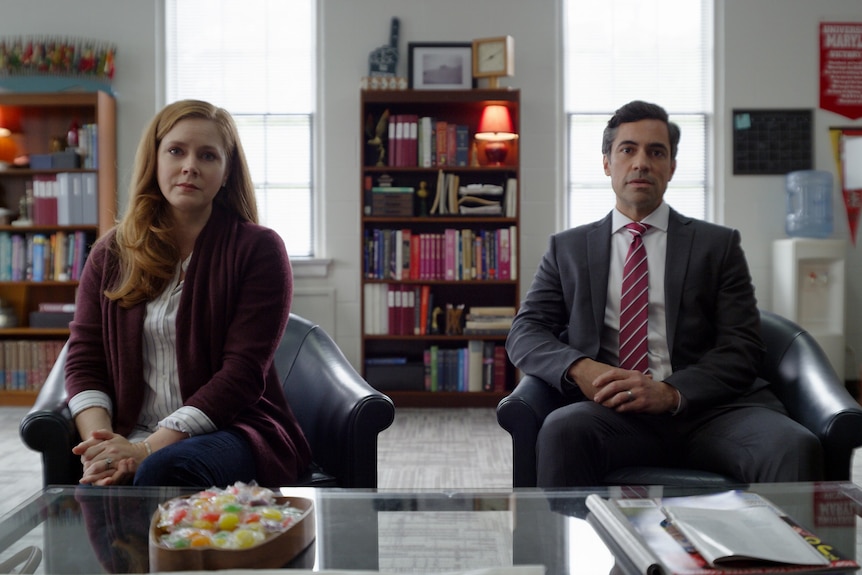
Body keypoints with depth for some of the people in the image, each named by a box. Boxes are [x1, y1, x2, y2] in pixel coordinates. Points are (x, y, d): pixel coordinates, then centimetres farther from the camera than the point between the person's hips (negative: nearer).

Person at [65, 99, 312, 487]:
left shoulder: (258, 249, -2)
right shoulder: (110, 254, 12)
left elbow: (244, 372, -10)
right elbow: (83, 361, 8)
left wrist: (147, 449, -17)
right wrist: (101, 441, -12)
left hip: (232, 429, -2)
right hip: (131, 437, 3)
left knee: (163, 471, -35)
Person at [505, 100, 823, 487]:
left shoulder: (718, 244, 15)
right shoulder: (568, 248, 18)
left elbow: (741, 347, 5)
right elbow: (525, 332, 9)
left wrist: (672, 392, -14)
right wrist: (579, 367, -13)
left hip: (705, 409, 0)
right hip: (611, 410, 0)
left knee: (796, 447, -31)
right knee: (562, 429, -34)